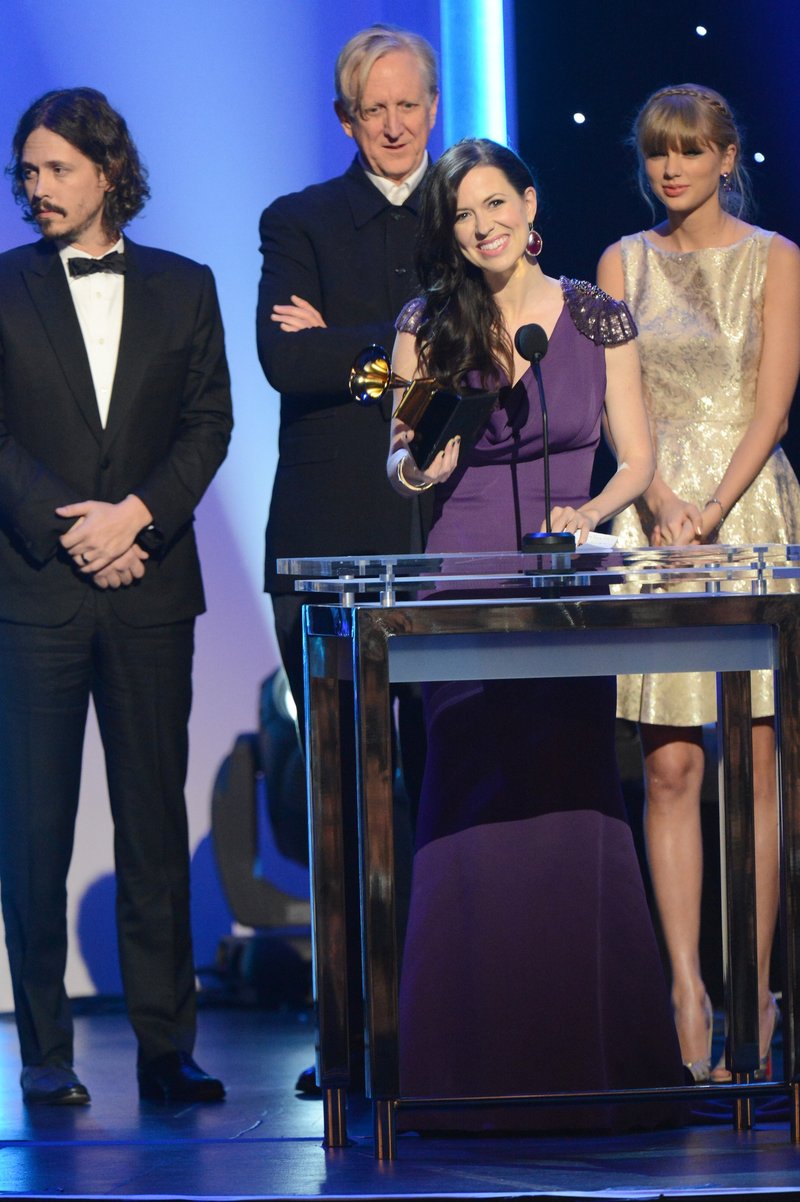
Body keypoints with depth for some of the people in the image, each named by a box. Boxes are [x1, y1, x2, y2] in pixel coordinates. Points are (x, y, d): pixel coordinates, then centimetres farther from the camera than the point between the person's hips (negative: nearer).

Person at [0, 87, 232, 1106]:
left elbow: (209, 423, 6)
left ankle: (165, 1045, 5)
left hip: (150, 584, 1)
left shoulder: (184, 288, 11)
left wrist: (136, 514, -9)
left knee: (156, 820, 2)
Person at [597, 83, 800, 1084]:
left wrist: (713, 508, -16)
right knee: (670, 765, -4)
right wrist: (662, 503, -13)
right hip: (655, 514, 2)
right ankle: (687, 987, -4)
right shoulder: (623, 263, 11)